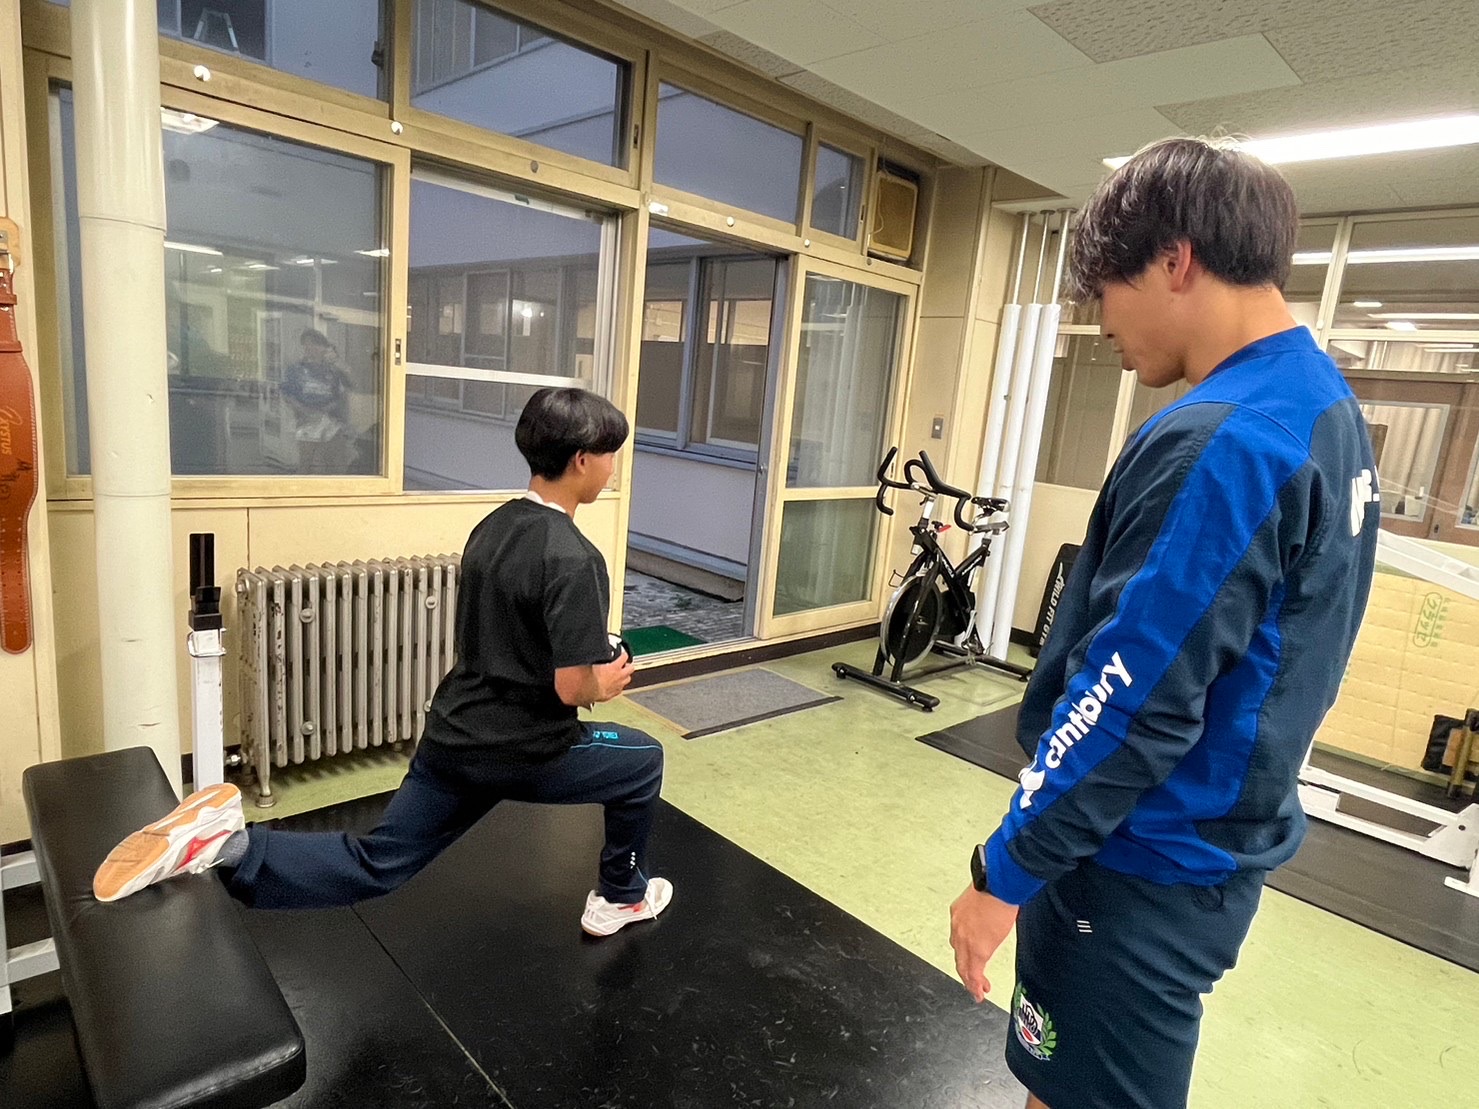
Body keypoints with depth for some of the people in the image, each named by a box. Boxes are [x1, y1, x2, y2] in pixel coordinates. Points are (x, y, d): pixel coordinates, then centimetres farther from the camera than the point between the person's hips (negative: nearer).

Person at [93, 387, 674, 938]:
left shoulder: (491, 527, 4)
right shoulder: (574, 560, -24)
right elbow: (571, 687, -24)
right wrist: (605, 681, -1)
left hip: (451, 739, 7)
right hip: (523, 753, -6)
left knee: (371, 866, 17)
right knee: (642, 760, 19)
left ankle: (230, 845, -5)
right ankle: (621, 897, 33)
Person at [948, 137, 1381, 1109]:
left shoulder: (1218, 441, -25)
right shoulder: (1326, 408, 7)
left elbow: (1131, 704, -26)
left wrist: (1004, 873, -15)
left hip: (1145, 870, -9)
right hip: (1214, 849, 9)